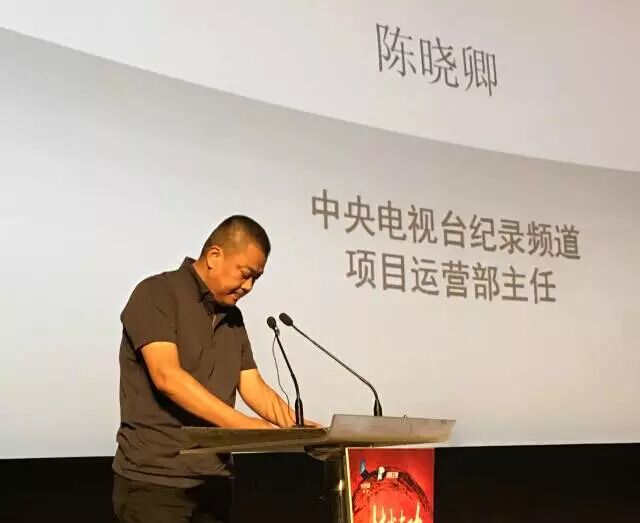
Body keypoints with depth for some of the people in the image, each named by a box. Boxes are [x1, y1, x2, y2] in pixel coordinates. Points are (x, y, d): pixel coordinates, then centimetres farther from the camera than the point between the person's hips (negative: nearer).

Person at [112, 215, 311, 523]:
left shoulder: (232, 317, 14)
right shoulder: (157, 294, -10)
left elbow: (253, 387, 11)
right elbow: (167, 377, -22)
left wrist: (295, 425, -7)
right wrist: (241, 423, -28)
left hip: (213, 482, 7)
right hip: (153, 480, -7)